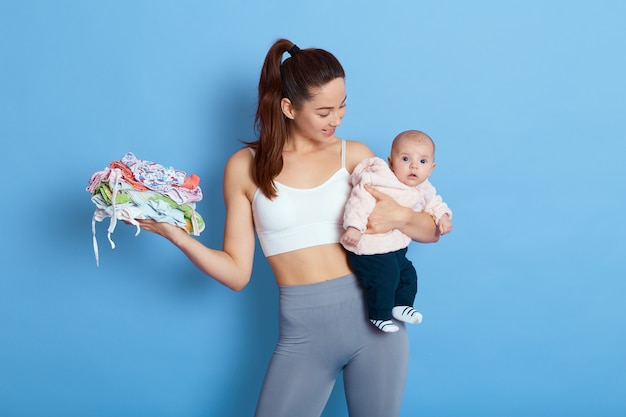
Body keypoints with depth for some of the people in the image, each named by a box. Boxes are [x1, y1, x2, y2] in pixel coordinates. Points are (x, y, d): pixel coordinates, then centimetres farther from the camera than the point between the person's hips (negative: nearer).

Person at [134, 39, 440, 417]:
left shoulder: (355, 155, 3)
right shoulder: (246, 166, 1)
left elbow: (431, 231, 7)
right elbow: (237, 274, 0)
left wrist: (400, 217, -15)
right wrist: (174, 233, -13)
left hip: (373, 316, 1)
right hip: (303, 332, -1)